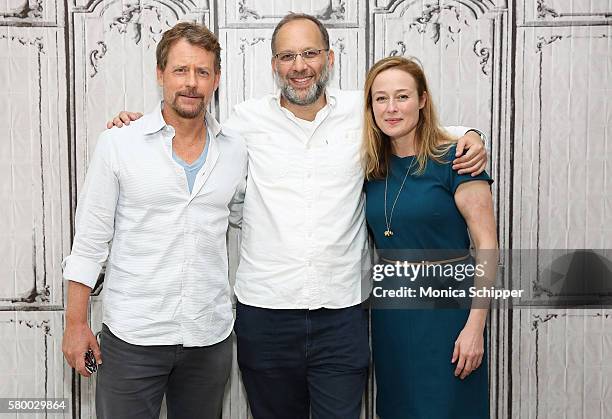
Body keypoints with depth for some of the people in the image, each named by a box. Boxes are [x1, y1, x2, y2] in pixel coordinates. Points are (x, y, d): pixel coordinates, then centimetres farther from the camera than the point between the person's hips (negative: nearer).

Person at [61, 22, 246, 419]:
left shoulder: (236, 149, 3)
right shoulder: (119, 143, -4)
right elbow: (90, 238, -2)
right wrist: (76, 322, -3)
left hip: (211, 335, 3)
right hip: (132, 336, -2)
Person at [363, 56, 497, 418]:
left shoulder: (454, 160, -12)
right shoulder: (373, 168, 4)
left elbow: (487, 245, -13)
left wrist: (475, 326, -17)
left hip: (446, 307, -5)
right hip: (389, 310, 5)